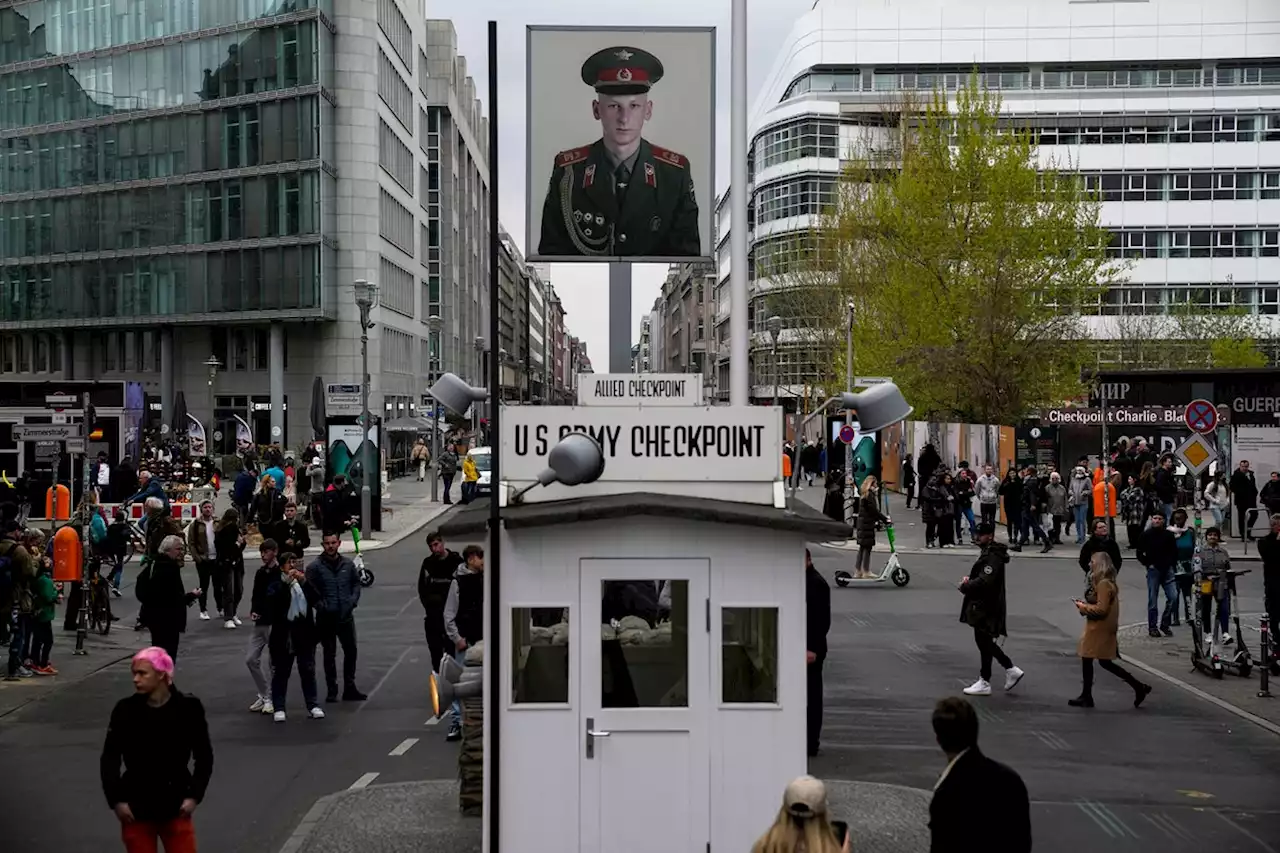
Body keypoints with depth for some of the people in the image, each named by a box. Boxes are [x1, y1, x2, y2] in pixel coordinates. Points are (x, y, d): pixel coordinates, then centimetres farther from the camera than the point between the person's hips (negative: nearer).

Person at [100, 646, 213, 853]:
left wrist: (194, 795, -5)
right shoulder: (125, 710, -8)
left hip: (176, 807, 0)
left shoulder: (188, 708, -10)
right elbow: (110, 758, -1)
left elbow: (204, 756, 0)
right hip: (135, 808, 0)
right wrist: (116, 800, -7)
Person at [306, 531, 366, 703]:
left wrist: (353, 600, -2)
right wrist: (321, 606, -17)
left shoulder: (348, 564, 4)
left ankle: (349, 689, 20)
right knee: (329, 655, 6)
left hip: (346, 616, 3)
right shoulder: (315, 567, -6)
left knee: (351, 651, 8)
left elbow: (356, 583, 13)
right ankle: (332, 691, 14)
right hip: (326, 618, -3)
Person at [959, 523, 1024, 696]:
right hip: (982, 604, 10)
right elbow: (979, 573, 23)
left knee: (984, 642, -1)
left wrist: (965, 586, -15)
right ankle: (1011, 670, 23)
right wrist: (968, 577, 3)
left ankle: (984, 683, 8)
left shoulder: (993, 557, -20)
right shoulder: (988, 552, 13)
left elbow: (984, 581, -28)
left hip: (986, 607, -10)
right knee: (985, 642, 16)